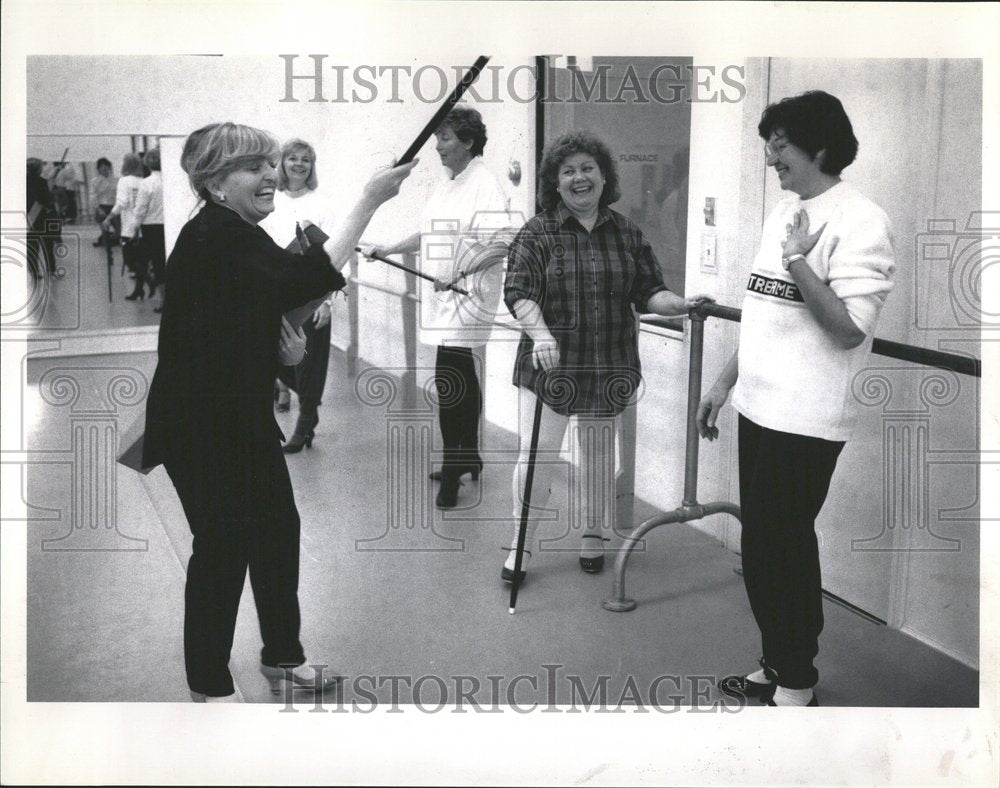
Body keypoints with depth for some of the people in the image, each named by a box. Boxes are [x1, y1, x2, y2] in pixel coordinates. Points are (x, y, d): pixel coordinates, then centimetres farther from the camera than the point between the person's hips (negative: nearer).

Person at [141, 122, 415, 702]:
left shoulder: (241, 236, 10)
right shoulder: (213, 238, -22)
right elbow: (304, 280, -35)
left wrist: (284, 343, -3)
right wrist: (369, 202, -33)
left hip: (244, 411, 9)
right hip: (199, 420, -9)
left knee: (278, 528, 13)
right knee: (225, 544, -1)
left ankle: (283, 658, 30)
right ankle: (210, 685, 17)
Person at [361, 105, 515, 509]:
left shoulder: (485, 186, -14)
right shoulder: (447, 186, 15)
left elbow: (501, 244, -24)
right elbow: (428, 233, 26)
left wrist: (460, 273, -29)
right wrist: (387, 250, 19)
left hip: (468, 296, -9)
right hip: (443, 296, 9)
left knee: (450, 381, -12)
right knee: (462, 380, 16)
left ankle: (452, 473, -4)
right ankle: (469, 459, 28)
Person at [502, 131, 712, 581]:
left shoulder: (626, 235, 5)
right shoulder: (538, 233, -4)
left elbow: (647, 293, 6)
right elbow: (518, 293, -11)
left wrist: (681, 304, -13)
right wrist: (539, 332, -28)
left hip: (608, 370, 3)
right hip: (549, 366, -2)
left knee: (598, 455, 15)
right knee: (536, 454, -3)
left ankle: (593, 536, 34)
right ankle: (522, 542, 16)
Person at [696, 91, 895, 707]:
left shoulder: (860, 221, -12)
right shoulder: (783, 212, 14)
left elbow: (850, 329, -20)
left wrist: (799, 262, -27)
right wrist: (725, 383, 19)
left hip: (806, 420, -8)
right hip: (759, 408, 8)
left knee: (785, 547, -1)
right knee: (760, 545, 13)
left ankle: (797, 685, 14)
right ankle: (776, 667, 27)